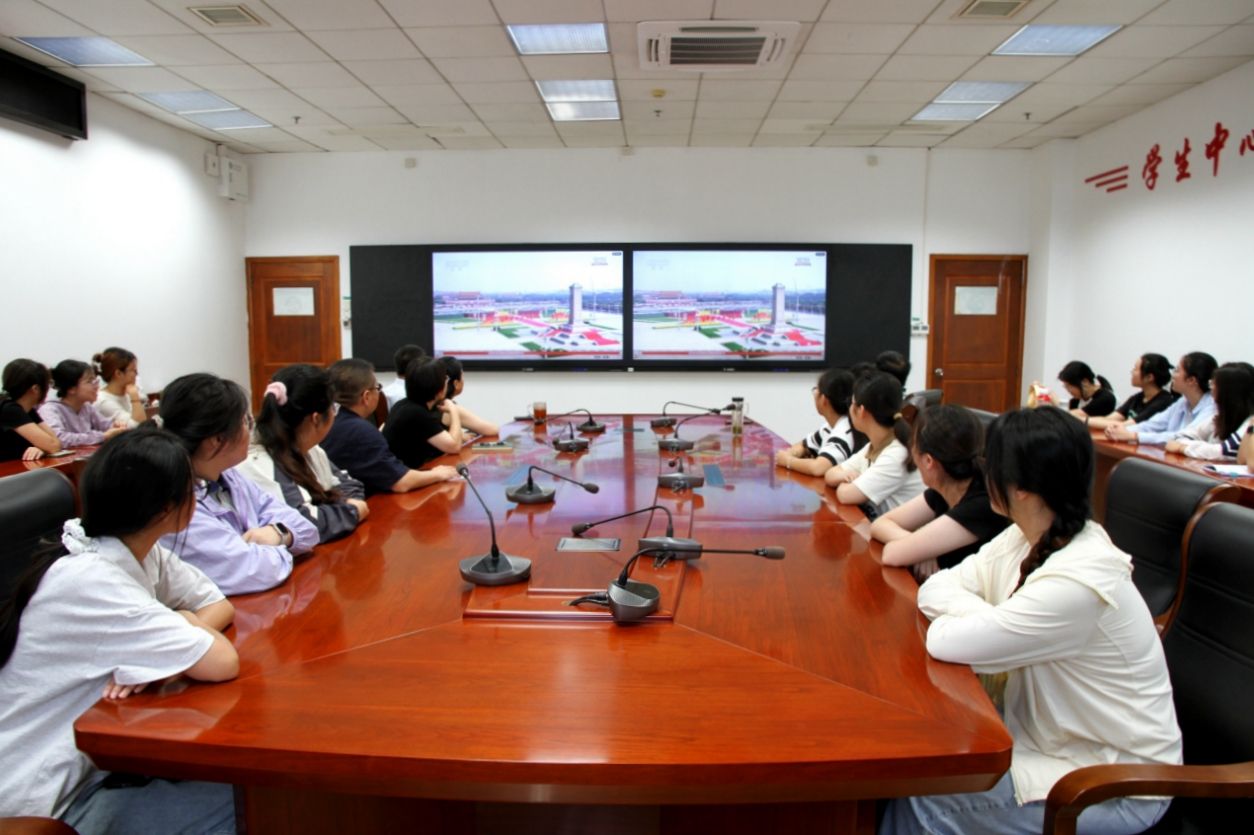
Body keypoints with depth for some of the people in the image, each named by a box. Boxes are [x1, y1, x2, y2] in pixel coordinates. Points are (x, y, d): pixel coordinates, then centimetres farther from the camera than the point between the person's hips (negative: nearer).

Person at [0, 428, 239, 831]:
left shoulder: (140, 551, -4)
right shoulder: (89, 580, -29)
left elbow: (220, 606, 1)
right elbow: (222, 663, -33)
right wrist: (188, 623, -11)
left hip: (95, 758, 8)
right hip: (49, 803, -7)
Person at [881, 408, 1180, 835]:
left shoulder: (1077, 583, -31)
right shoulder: (1025, 539, -5)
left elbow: (946, 641, -29)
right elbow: (936, 587, -4)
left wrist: (961, 617, -9)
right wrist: (988, 620, -21)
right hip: (1053, 738, 7)